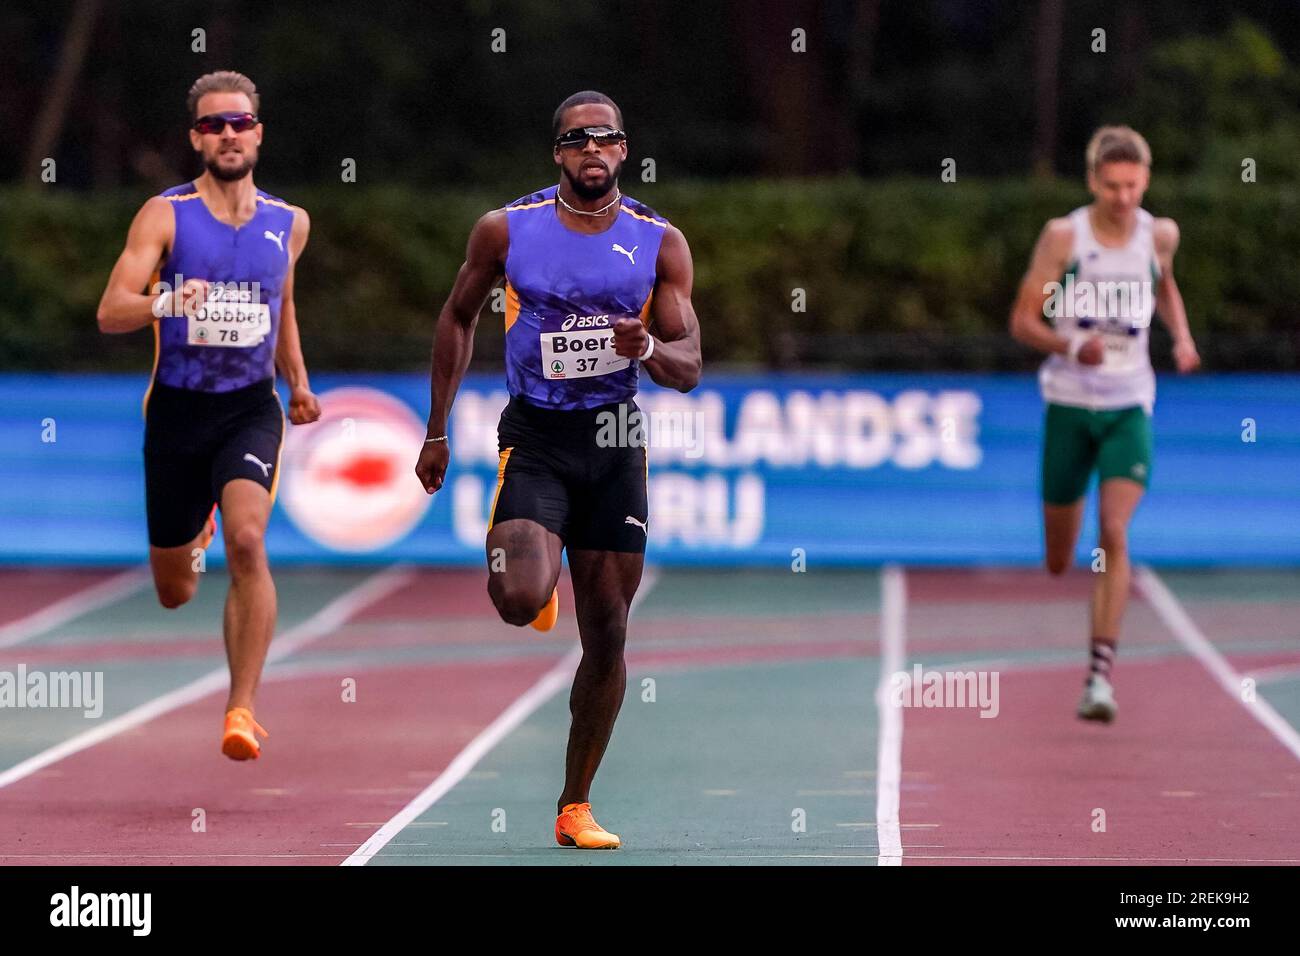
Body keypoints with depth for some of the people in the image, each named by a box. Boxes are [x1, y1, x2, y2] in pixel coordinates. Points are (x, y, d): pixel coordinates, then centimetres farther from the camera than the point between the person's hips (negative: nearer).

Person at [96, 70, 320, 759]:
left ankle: (242, 708, -21)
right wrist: (165, 301, -33)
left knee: (247, 541, -27)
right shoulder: (164, 216, -6)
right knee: (173, 593, 12)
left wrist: (297, 381, 19)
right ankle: (193, 538, 53)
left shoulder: (288, 224, 6)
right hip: (177, 410, -1)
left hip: (251, 410, 1)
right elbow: (109, 313, -14)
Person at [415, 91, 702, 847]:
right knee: (519, 601, -25)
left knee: (608, 634, 4)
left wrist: (649, 349, -24)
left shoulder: (660, 243, -1)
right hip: (534, 437, -2)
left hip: (615, 443, 2)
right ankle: (528, 564, 15)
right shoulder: (507, 230, -3)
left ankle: (576, 806, 17)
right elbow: (459, 316, 11)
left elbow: (689, 369, -1)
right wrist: (437, 431, 10)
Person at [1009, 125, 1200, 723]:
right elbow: (1023, 320, -6)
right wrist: (1071, 346, -24)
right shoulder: (1063, 237, -7)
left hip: (1129, 406, 1)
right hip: (1069, 403, -1)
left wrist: (1182, 337, 7)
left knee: (1114, 534, -19)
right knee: (1058, 561, 7)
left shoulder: (1160, 235, 2)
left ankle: (1101, 672, -21)